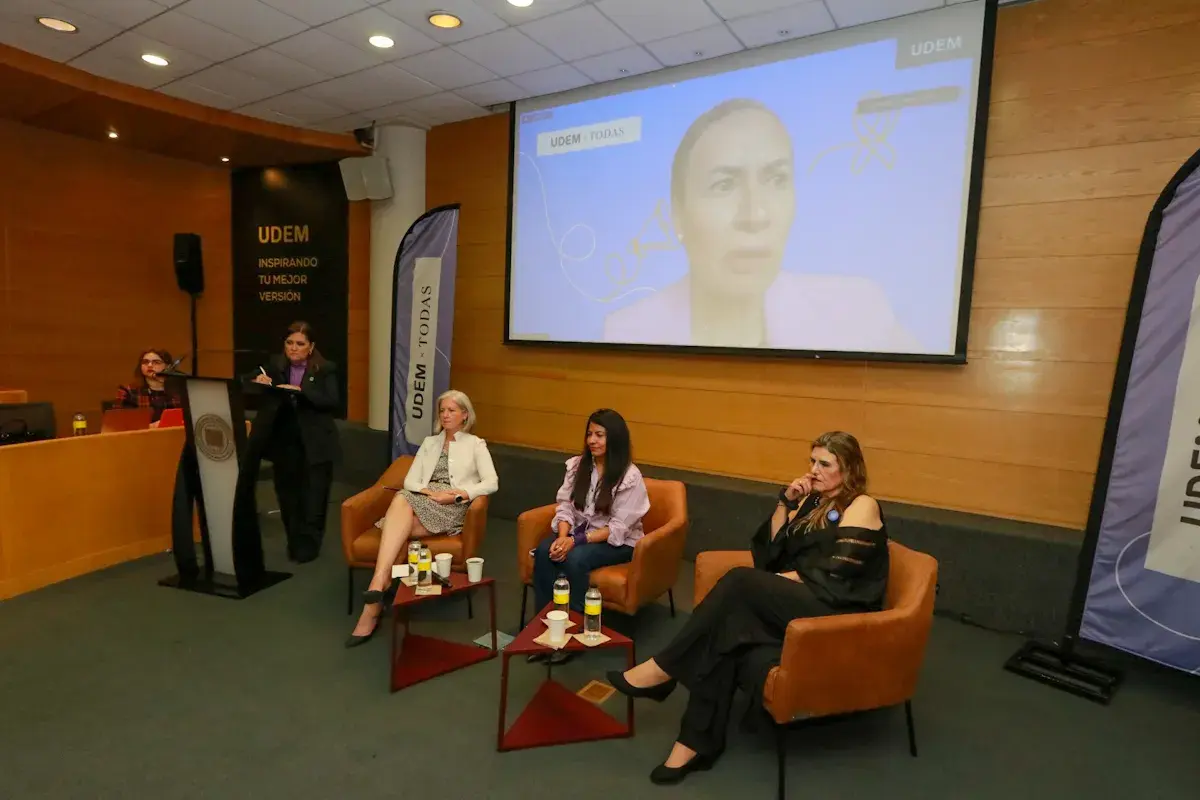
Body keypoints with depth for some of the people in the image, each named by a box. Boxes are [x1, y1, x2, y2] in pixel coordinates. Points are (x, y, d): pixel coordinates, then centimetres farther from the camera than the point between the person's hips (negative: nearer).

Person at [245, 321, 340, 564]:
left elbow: (333, 402, -15)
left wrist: (301, 391, -25)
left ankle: (308, 547, 15)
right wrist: (257, 381, -14)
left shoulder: (326, 369, -3)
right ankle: (294, 544, 28)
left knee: (313, 500, 1)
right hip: (284, 444, 4)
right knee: (288, 498, 13)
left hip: (315, 446, -3)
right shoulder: (275, 365, 7)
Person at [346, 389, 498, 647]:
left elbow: (491, 483, 0)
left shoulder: (476, 445, 14)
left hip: (453, 510, -3)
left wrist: (458, 495, -13)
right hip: (423, 501, 3)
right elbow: (409, 481, 14)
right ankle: (377, 591, -44)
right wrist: (430, 492, -8)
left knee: (400, 524, -33)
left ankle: (376, 588, -35)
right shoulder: (429, 443, 26)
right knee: (401, 499, -35)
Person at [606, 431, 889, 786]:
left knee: (741, 580, -28)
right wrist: (785, 502, 1)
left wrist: (784, 579, -9)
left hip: (837, 613, -6)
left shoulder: (862, 506, -4)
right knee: (727, 631, -24)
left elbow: (835, 575, -14)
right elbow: (773, 552, 10)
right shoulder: (814, 501, 18)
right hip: (794, 604, 7)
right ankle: (697, 742, -21)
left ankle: (663, 669, -19)